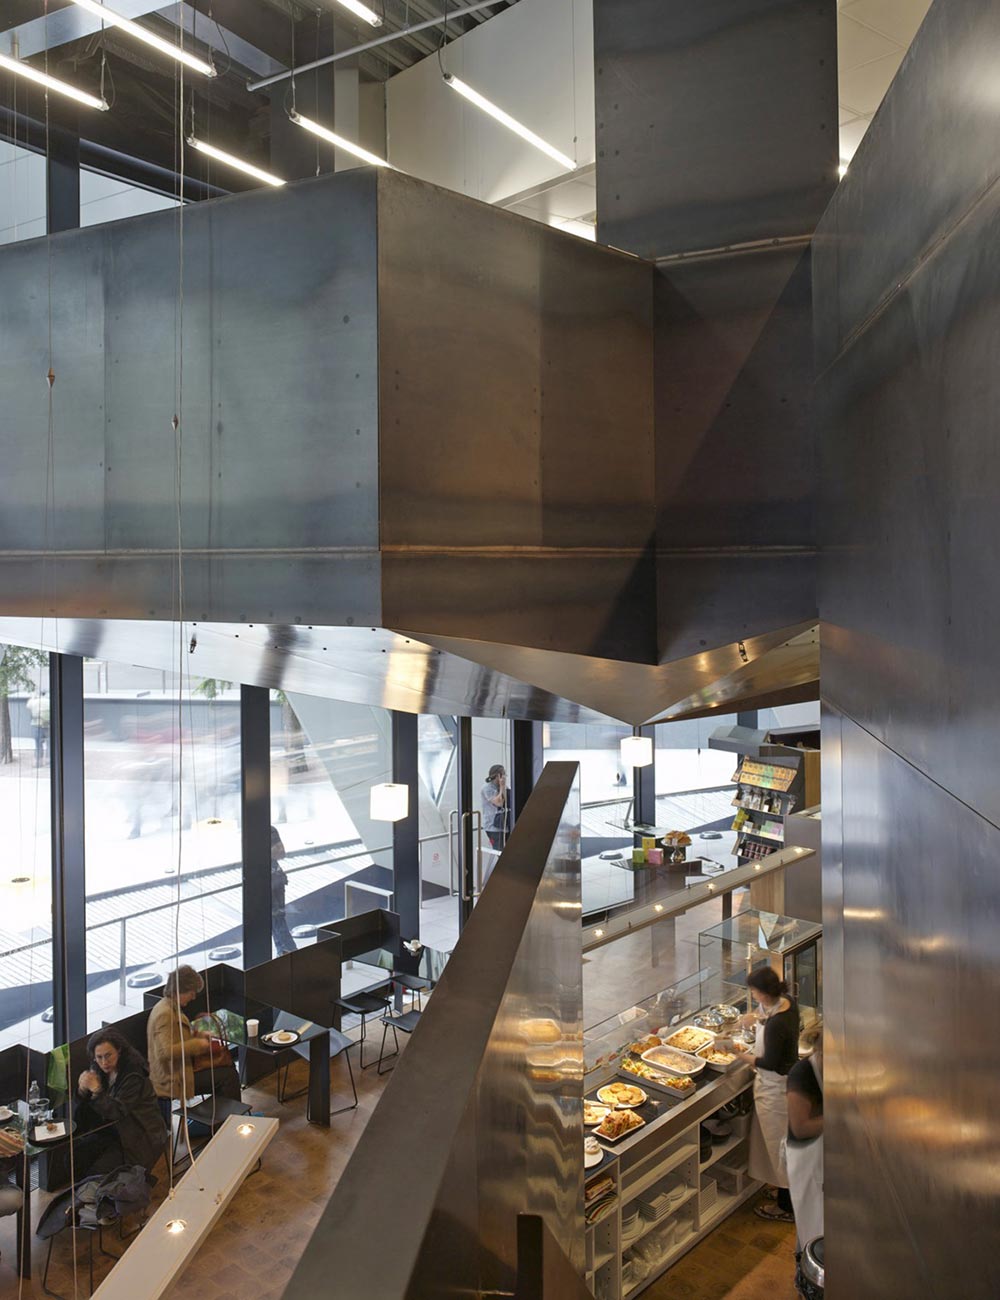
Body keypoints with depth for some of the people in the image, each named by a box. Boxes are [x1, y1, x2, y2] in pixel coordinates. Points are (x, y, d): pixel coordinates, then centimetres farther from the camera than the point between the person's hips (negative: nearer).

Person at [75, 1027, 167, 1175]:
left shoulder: (133, 1075, -23)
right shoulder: (98, 1069, -2)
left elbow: (117, 1112, -27)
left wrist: (96, 1090, -35)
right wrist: (82, 1089, -22)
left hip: (140, 1139, -7)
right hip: (113, 1131, 7)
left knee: (98, 1172, -18)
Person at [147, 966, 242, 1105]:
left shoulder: (170, 1007, 8)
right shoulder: (165, 1014, -23)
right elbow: (166, 1051, -32)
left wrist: (200, 1036, 8)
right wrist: (197, 1044, -24)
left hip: (178, 1069, 10)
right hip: (172, 1081, -10)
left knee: (227, 1067, 8)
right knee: (228, 1077, -12)